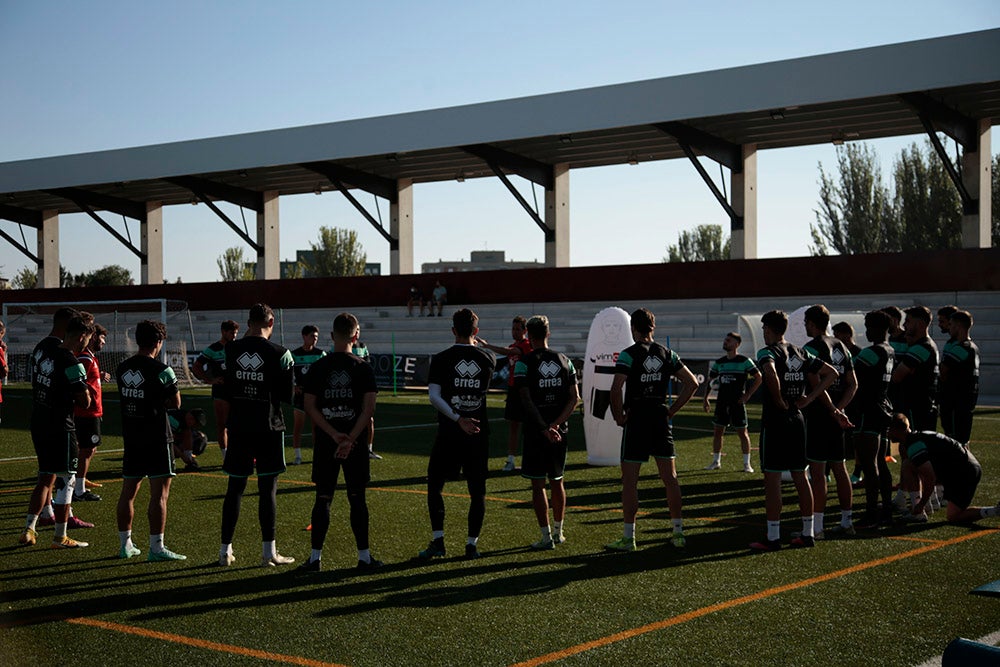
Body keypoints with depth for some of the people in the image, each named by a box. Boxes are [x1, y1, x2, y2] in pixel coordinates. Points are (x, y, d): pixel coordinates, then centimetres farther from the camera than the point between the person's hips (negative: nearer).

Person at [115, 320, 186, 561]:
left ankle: (125, 545, 19)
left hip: (131, 438, 7)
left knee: (128, 492, 12)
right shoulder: (161, 370, -13)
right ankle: (156, 548, -4)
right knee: (159, 493, -4)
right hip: (157, 439, -7)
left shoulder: (122, 369, 6)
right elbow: (175, 404, -6)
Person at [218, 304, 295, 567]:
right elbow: (288, 395, -4)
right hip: (268, 427, -3)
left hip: (238, 427, 3)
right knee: (267, 489, 2)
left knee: (235, 488, 10)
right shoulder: (280, 353, -8)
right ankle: (269, 552, 5)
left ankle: (226, 550, 15)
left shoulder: (231, 350, -1)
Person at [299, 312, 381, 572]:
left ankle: (315, 557, 7)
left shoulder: (317, 368, 1)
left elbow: (310, 407, -4)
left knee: (323, 498, 7)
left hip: (325, 443, 1)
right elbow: (369, 408, -10)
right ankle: (364, 556, 10)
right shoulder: (363, 368, -3)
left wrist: (335, 435, -9)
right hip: (356, 443, -1)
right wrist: (350, 439, -13)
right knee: (357, 498, 7)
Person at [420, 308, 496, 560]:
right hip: (479, 434, 2)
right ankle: (472, 544, 10)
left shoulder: (441, 359, -6)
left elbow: (434, 395, -15)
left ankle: (437, 541, 5)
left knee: (435, 485, 11)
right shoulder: (488, 358, 0)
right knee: (477, 491, 10)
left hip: (449, 433, -2)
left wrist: (457, 419, -15)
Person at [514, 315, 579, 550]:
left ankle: (546, 536, 2)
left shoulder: (524, 363, -8)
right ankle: (558, 531, 26)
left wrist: (544, 429, -15)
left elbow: (527, 400, -15)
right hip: (560, 432, 5)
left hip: (536, 432, -4)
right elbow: (575, 398, 0)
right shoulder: (564, 361, 6)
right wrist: (556, 423, -6)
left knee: (538, 484, 2)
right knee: (557, 482, 17)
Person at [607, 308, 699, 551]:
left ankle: (628, 538, 3)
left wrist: (619, 417, -8)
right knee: (670, 477, 11)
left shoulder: (629, 354, -9)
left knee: (629, 480, 2)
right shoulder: (667, 354, 6)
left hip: (636, 421, -5)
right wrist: (671, 411, 10)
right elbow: (692, 383, 7)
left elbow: (616, 388, -20)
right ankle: (678, 533, 15)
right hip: (661, 418, 5)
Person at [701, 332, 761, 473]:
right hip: (721, 402, 5)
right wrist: (705, 398, 9)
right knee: (717, 431, 6)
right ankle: (716, 461, 17)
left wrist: (747, 395, -10)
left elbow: (758, 378, -4)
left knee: (742, 432, 0)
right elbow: (711, 380, 17)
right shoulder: (719, 363, 10)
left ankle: (747, 463, 8)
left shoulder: (744, 361, -5)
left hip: (737, 403, -5)